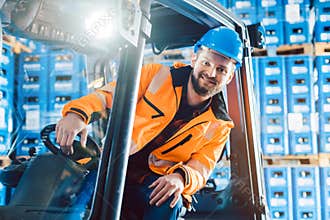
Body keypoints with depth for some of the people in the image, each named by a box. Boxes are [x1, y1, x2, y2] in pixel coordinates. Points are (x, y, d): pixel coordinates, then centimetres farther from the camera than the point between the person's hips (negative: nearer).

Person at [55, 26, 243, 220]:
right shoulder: (157, 75, 3)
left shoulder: (219, 126, 8)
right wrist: (78, 113, -25)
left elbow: (200, 169, 0)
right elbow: (109, 95, -3)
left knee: (169, 203, -34)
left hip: (155, 184, 1)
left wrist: (181, 177, -25)